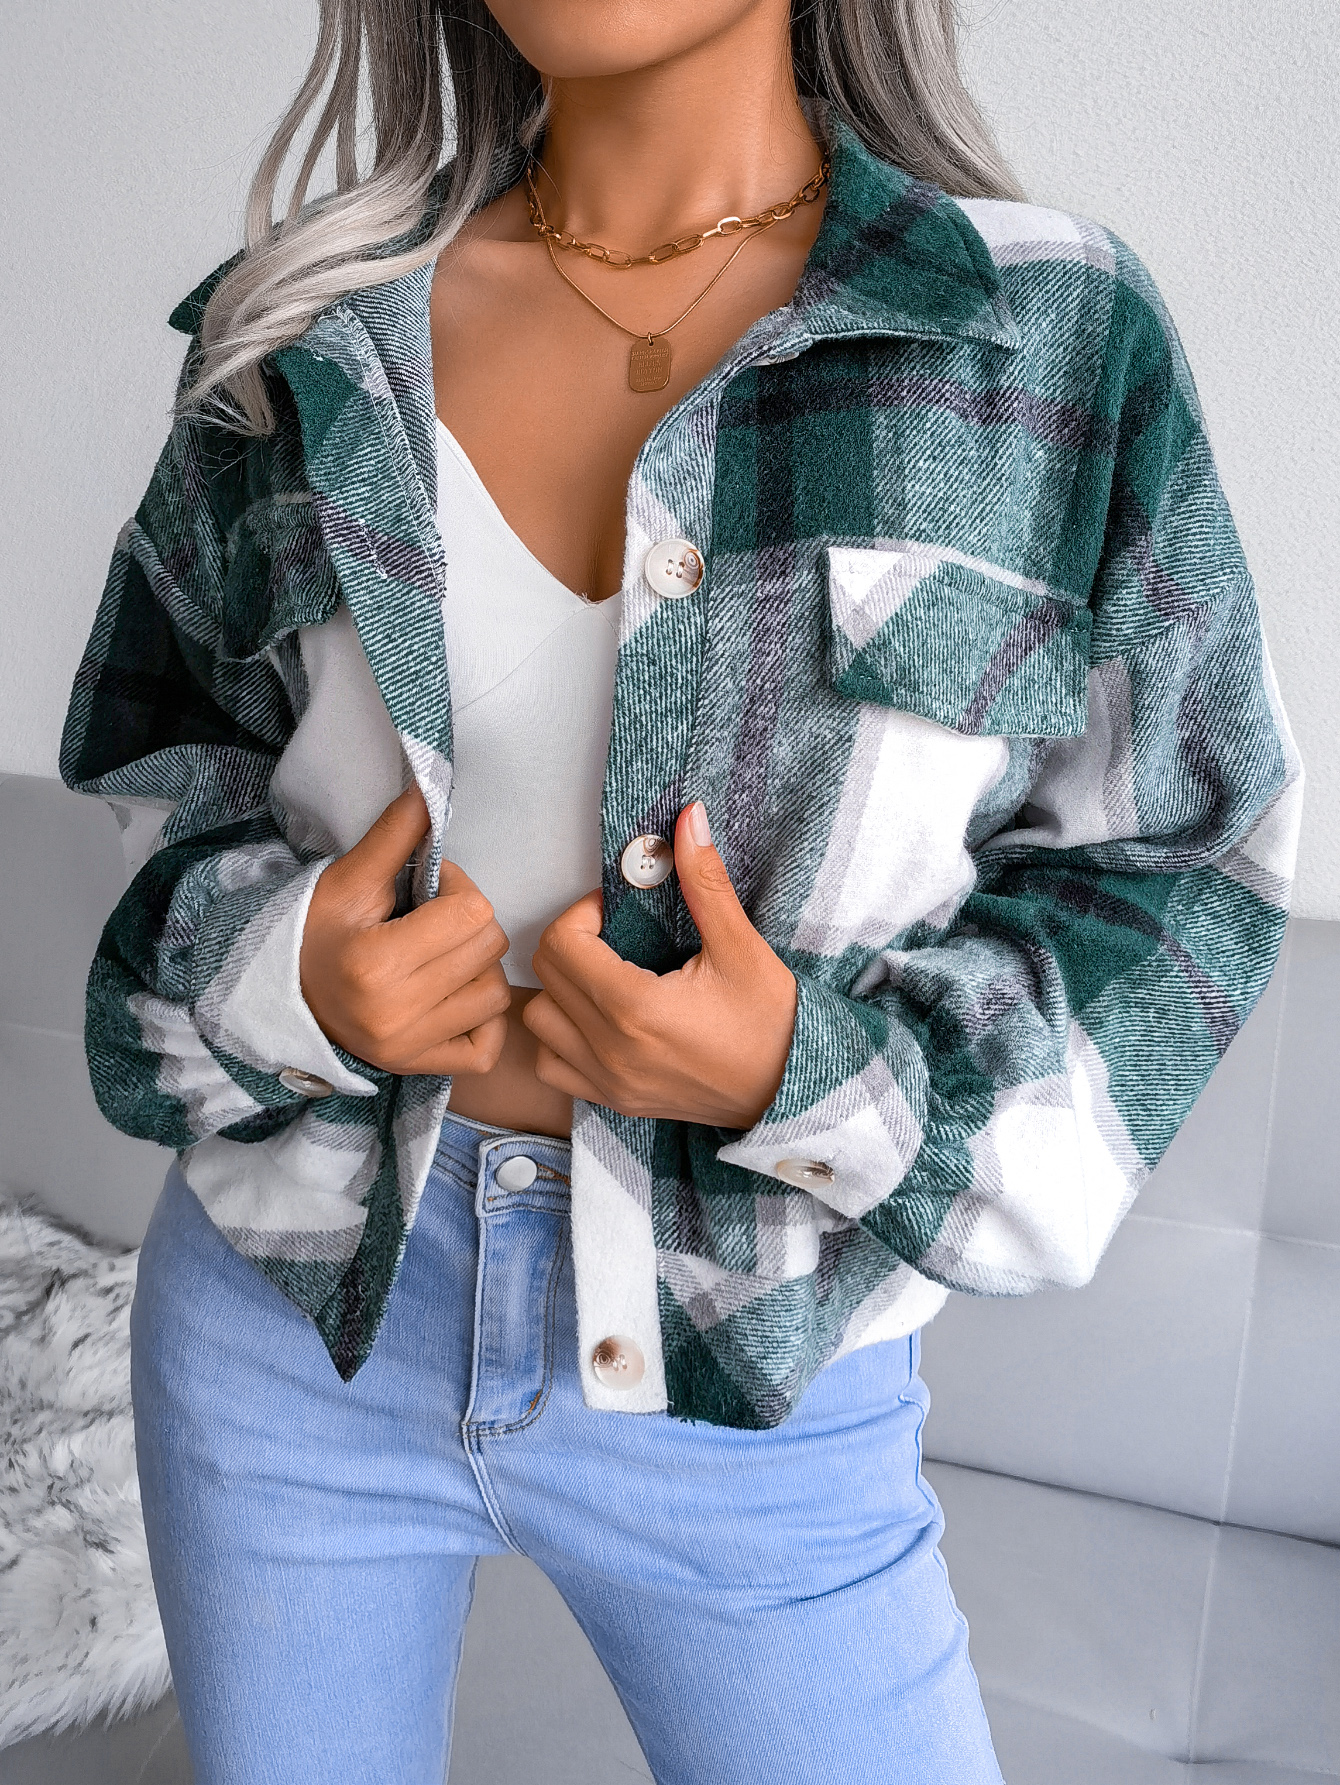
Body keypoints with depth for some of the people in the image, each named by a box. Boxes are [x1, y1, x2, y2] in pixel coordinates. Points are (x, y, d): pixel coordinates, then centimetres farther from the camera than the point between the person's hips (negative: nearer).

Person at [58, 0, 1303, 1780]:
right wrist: (279, 976, -12)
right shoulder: (303, 336, -2)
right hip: (290, 1315, 3)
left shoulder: (1055, 332, -9)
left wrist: (816, 1072, -20)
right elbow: (159, 764, 9)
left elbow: (1173, 886, -3)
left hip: (747, 1377, -1)